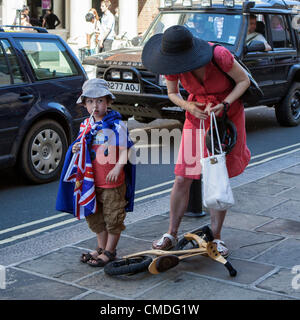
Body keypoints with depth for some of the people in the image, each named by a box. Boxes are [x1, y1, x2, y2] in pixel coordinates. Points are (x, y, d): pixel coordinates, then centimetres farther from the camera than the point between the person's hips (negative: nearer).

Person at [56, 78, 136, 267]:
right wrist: (76, 149, 0)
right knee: (94, 216, 16)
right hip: (91, 181, 7)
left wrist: (118, 167, -23)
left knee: (112, 217, 4)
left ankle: (110, 251, 18)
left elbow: (126, 148, -11)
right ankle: (102, 247, 32)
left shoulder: (116, 124, -11)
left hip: (112, 181, -6)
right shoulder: (86, 125, 8)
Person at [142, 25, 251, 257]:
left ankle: (216, 237, 15)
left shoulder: (219, 55, -29)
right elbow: (173, 93, 1)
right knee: (183, 178, -1)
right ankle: (172, 234, 14)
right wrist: (188, 106, -20)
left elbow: (244, 80, -12)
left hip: (229, 114, -2)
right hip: (197, 115, 3)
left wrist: (224, 105, -25)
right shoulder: (173, 66, -18)